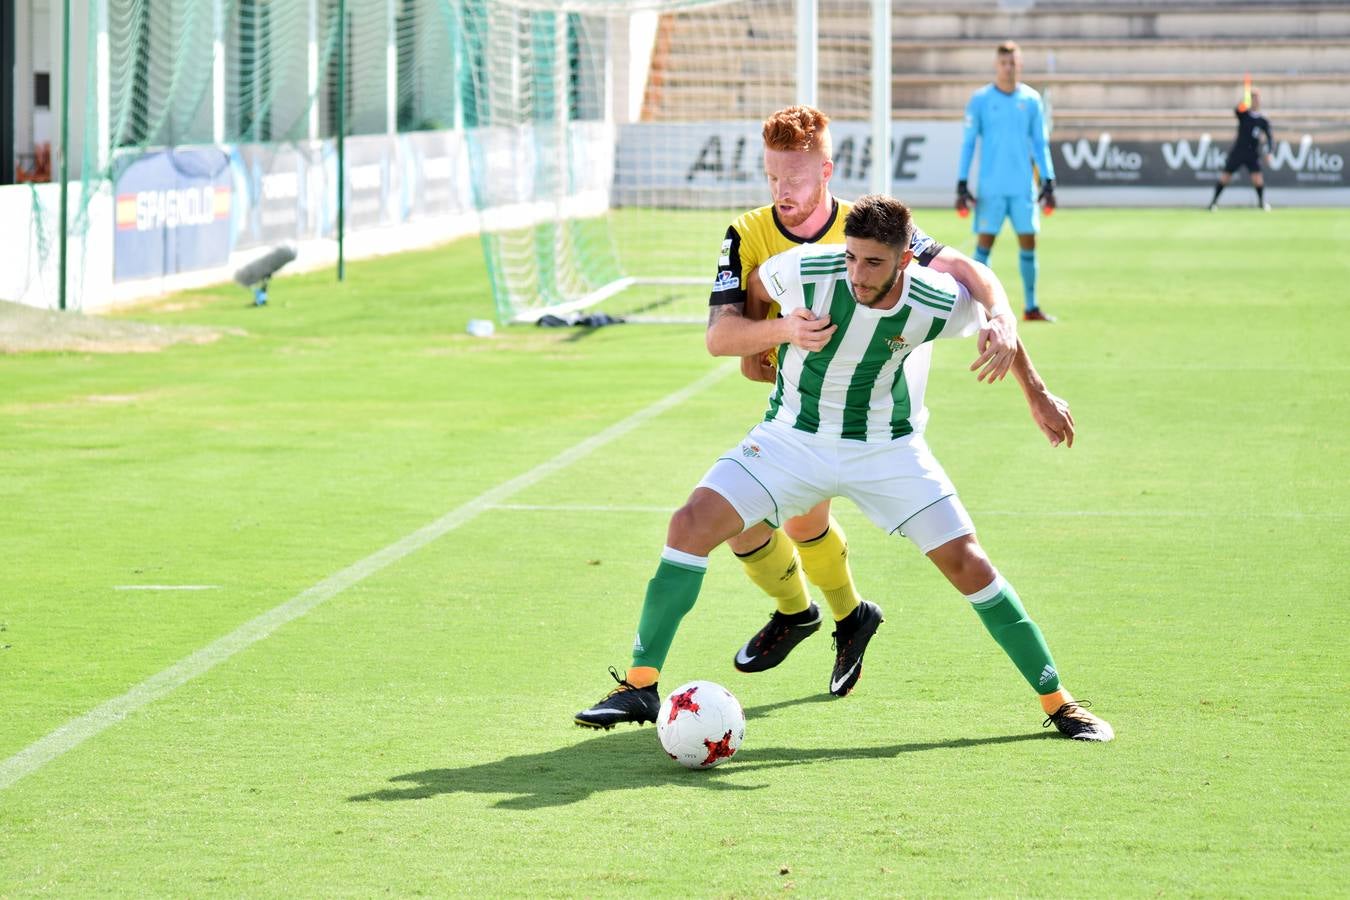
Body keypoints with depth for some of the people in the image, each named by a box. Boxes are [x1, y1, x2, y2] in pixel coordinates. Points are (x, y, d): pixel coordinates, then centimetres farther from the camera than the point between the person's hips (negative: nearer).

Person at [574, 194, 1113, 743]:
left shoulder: (942, 304, -20)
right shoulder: (806, 270, -23)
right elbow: (721, 336, -8)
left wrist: (1037, 395, 16)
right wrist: (782, 330, -28)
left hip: (890, 449, 0)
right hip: (795, 436, 0)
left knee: (965, 560, -10)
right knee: (692, 525, -18)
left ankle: (1058, 702, 7)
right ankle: (640, 687, -9)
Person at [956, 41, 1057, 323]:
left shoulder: (1031, 100, 7)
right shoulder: (980, 100, 0)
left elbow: (1040, 144, 12)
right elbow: (968, 144, 2)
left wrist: (1048, 183, 6)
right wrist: (962, 186, -3)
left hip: (1024, 188, 3)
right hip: (991, 187, -2)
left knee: (1028, 243, 2)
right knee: (984, 243, -3)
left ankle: (1031, 307, 8)